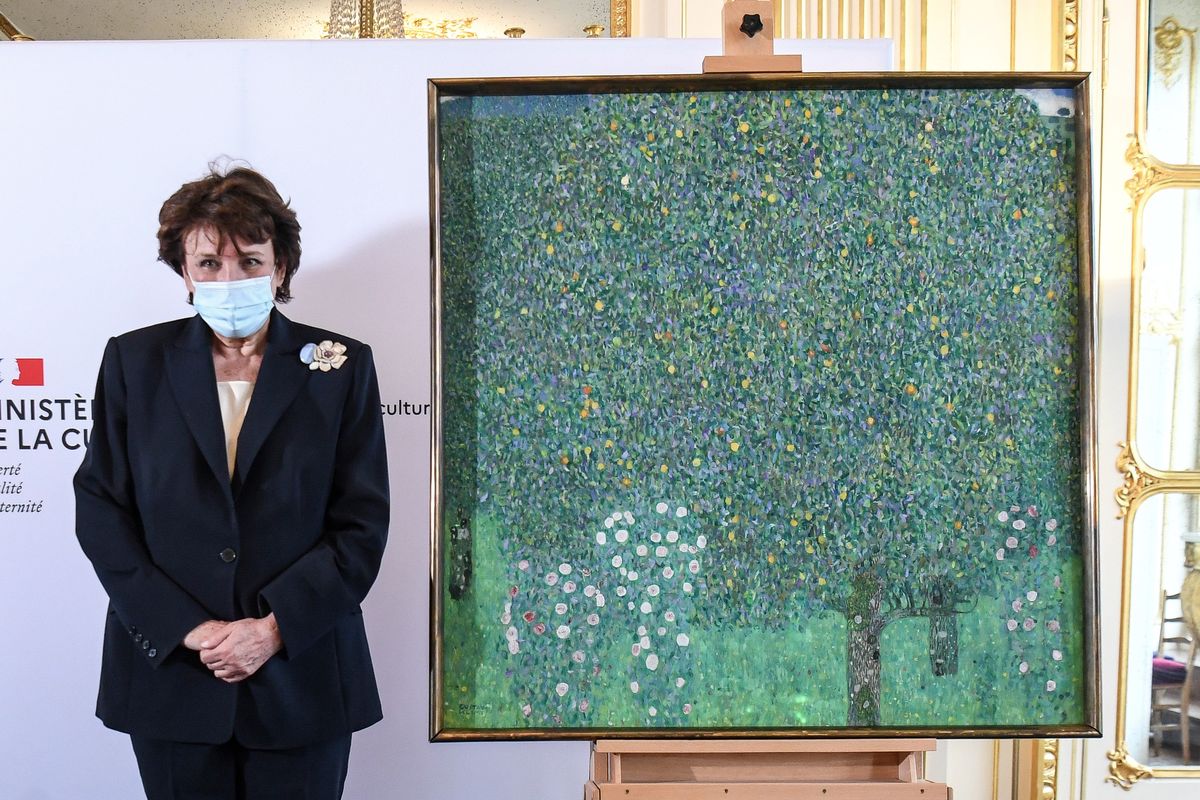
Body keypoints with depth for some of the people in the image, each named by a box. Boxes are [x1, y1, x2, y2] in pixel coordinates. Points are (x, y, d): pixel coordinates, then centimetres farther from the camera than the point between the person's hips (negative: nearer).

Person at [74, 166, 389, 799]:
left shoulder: (342, 366, 0)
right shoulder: (134, 360, 4)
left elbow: (363, 523, -2)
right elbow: (100, 510, 1)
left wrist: (275, 628, -12)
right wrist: (185, 628, -9)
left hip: (301, 672, -1)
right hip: (169, 670, 1)